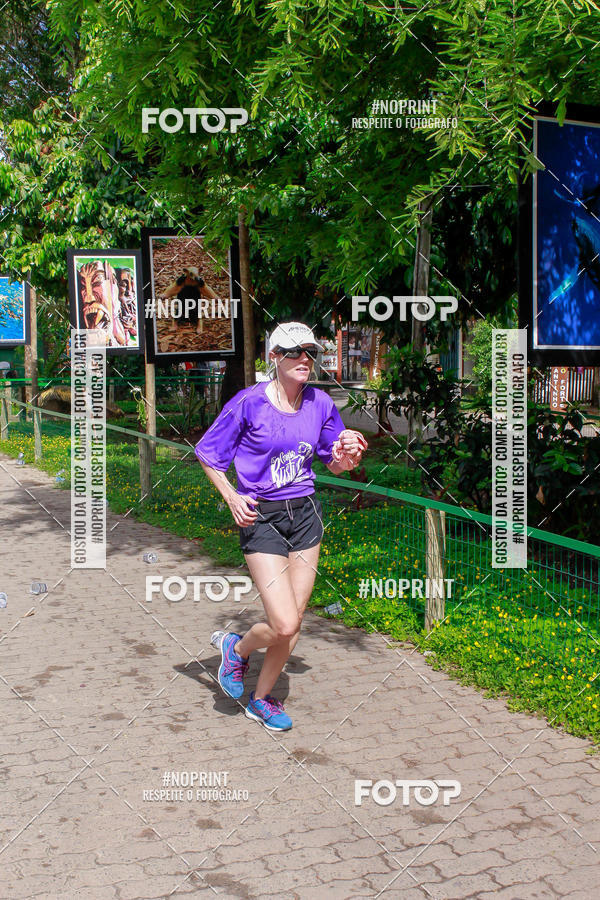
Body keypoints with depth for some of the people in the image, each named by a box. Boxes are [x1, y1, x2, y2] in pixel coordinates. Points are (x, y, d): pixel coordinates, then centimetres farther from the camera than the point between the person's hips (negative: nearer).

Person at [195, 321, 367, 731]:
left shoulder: (320, 404, 2)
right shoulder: (249, 402, -10)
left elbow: (334, 465, 12)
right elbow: (208, 454, 0)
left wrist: (347, 456, -10)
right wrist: (232, 498, -11)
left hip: (305, 515, 5)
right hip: (261, 517, -5)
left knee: (294, 621, 7)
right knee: (284, 626, -13)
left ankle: (262, 698, 30)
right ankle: (238, 647, 22)